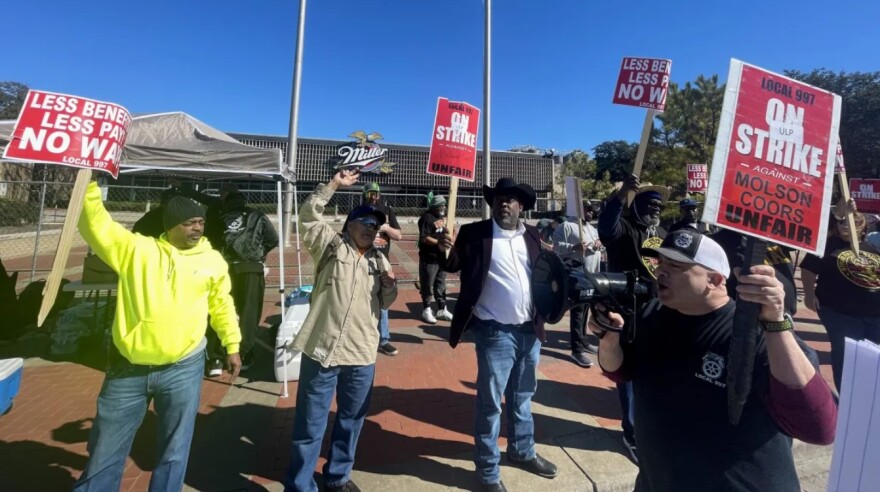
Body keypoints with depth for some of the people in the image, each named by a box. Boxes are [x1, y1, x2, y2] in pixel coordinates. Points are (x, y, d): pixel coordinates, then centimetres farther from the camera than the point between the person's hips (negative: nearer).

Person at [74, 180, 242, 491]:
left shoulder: (213, 261, 1)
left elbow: (222, 305, 9)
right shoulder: (135, 248, -1)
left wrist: (232, 345, 11)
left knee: (174, 451, 13)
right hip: (128, 368, 0)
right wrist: (89, 185, -20)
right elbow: (96, 226, -8)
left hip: (183, 369, 0)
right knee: (105, 450, 17)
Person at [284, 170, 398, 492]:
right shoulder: (332, 246, 2)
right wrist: (335, 184, -14)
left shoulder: (379, 260, 14)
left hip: (362, 355, 5)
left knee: (351, 421, 18)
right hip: (322, 350, -4)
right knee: (310, 425, 6)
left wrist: (389, 286, -6)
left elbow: (386, 303, 15)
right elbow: (309, 215, -10)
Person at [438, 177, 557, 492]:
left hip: (530, 329, 5)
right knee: (490, 402, 8)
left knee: (523, 396, 23)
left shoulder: (532, 236, 5)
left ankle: (522, 451, 46)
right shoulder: (475, 233, -8)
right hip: (495, 332, -5)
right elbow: (455, 265, -15)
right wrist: (447, 251, -34)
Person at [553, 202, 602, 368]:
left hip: (592, 274, 9)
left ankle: (584, 341, 29)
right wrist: (574, 247, -26)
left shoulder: (593, 229, 21)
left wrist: (599, 243, 4)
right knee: (577, 309, -10)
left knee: (585, 309, 16)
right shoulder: (567, 225, -7)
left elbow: (599, 247, 27)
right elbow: (557, 245, -13)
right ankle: (577, 350, -8)